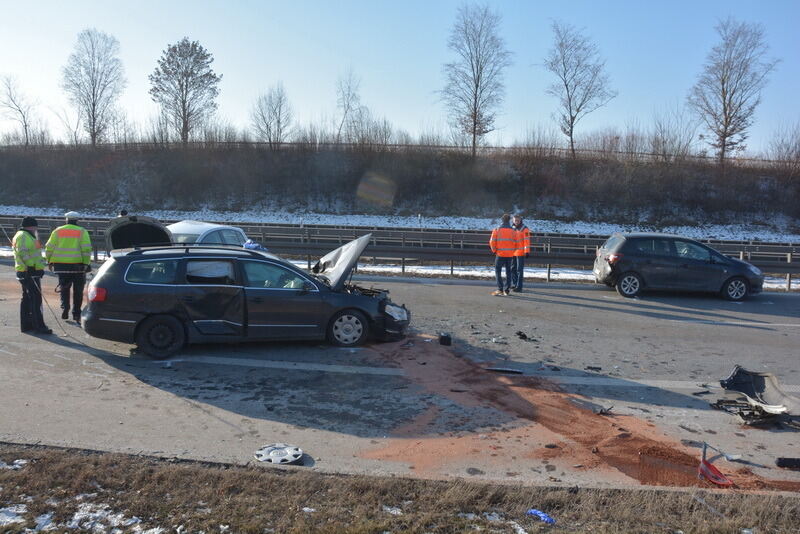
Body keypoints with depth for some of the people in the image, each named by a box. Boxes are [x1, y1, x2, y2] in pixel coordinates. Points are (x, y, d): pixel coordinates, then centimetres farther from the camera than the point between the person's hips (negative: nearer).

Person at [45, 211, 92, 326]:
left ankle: (65, 307, -1)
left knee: (64, 288, 17)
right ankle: (76, 314, 9)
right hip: (77, 265, -2)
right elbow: (87, 249, -9)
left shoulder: (57, 231, 7)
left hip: (61, 265, 2)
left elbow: (49, 248, 6)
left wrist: (49, 261, 17)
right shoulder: (82, 231, 1)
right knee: (78, 291, 7)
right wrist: (87, 263, -6)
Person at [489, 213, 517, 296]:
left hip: (500, 254, -3)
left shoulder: (497, 230, -6)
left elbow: (492, 242, -7)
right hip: (510, 255, 3)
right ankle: (506, 290, 13)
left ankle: (500, 290, -8)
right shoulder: (513, 231, 3)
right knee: (508, 271, 12)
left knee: (498, 271, 2)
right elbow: (515, 243, 3)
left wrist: (494, 250, 8)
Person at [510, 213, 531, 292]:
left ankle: (519, 287, -2)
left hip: (520, 253, -6)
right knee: (513, 269, 12)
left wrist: (527, 251, -16)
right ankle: (514, 284, 25)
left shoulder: (524, 229, -7)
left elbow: (527, 241, -11)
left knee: (519, 270, -4)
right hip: (513, 252, 6)